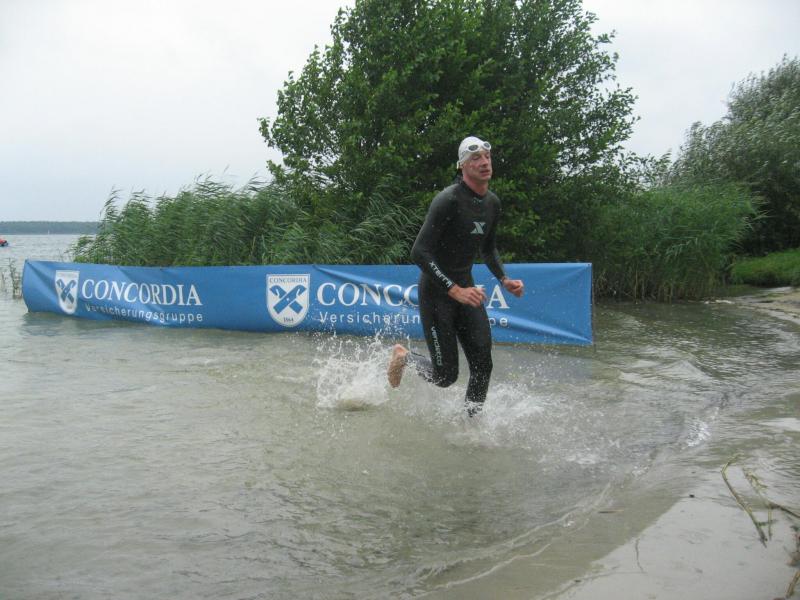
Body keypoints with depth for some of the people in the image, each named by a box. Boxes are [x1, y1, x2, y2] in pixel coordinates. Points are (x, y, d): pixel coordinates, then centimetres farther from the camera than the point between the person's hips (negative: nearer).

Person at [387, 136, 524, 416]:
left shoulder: (492, 203, 5)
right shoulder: (448, 200, -20)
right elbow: (419, 253, -24)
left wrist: (505, 279, 5)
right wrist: (455, 290, -31)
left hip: (466, 288, 7)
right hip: (436, 291, -7)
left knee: (483, 365, -4)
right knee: (446, 375, -5)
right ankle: (404, 356, 24)